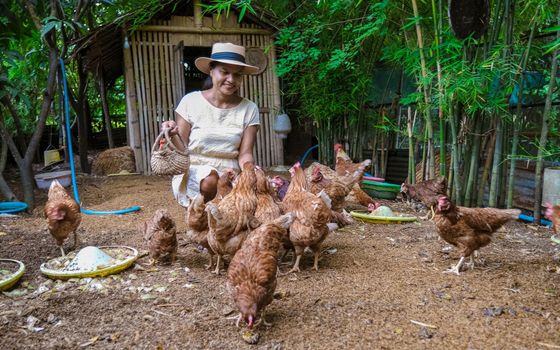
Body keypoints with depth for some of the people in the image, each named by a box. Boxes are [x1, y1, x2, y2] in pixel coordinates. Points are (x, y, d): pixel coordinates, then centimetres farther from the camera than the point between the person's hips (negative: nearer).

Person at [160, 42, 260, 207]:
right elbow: (181, 150, -1)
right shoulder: (191, 101, -2)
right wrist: (173, 136, -24)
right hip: (193, 172, -1)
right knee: (210, 181, -33)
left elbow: (244, 154, -1)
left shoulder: (249, 109, 1)